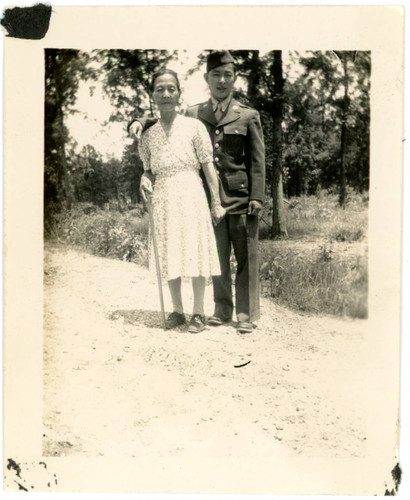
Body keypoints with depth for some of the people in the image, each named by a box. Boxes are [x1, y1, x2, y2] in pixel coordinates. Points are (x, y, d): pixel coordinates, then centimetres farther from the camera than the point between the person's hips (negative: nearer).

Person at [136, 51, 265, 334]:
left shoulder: (249, 116, 4)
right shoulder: (193, 115, 9)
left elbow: (257, 161, 2)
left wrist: (257, 197, -7)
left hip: (241, 197, -2)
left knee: (246, 257, 1)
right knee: (218, 257, 9)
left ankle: (246, 314, 9)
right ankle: (223, 310, 21)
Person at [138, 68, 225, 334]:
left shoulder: (193, 126, -2)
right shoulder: (148, 135, 7)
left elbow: (208, 166, -3)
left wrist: (217, 202, -6)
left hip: (190, 196, -3)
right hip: (163, 200, 3)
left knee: (195, 253, 0)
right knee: (169, 257, 7)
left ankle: (198, 312, 11)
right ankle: (177, 310, 20)